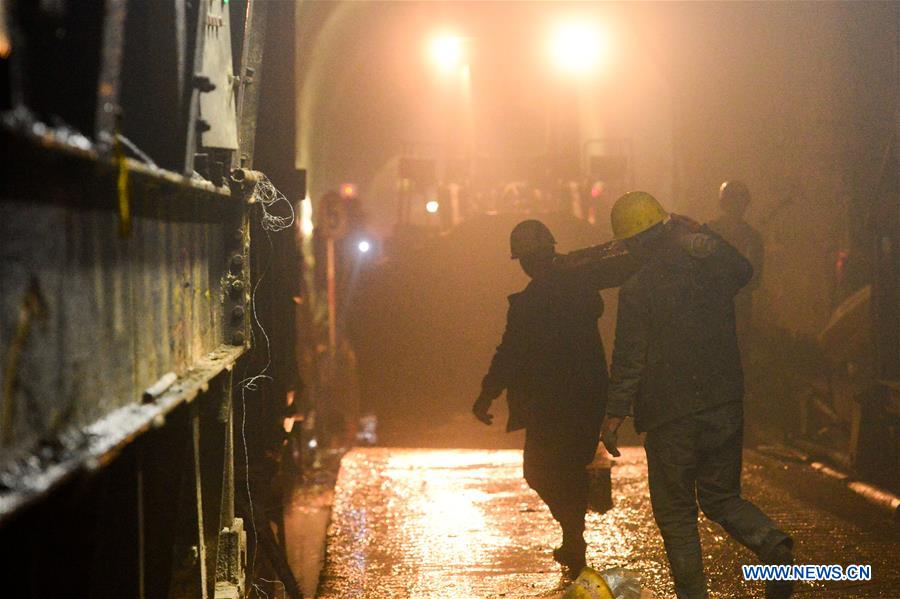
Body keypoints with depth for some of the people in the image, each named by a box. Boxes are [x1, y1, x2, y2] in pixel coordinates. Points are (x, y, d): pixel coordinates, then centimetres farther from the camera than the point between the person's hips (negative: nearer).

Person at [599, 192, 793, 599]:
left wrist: (614, 415, -5)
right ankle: (771, 543, -8)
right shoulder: (713, 263, 2)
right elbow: (744, 272, 27)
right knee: (721, 496, 18)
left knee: (676, 512, 8)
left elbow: (629, 359, -12)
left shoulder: (636, 291, -12)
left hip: (671, 416, -5)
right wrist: (701, 235, 24)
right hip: (726, 407, 5)